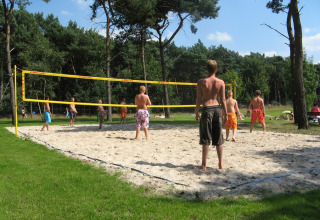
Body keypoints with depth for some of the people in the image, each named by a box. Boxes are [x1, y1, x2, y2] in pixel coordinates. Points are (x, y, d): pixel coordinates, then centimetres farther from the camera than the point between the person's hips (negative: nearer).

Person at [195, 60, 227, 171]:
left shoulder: (201, 82, -4)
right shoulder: (221, 82, 0)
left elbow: (199, 99, -5)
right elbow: (223, 100, 0)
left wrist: (196, 113, 4)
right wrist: (225, 113, 8)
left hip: (206, 110, -2)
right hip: (217, 109, 2)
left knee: (205, 140, 3)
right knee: (218, 139, 12)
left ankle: (204, 165, 7)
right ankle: (220, 164, 20)